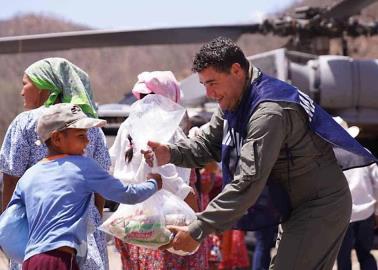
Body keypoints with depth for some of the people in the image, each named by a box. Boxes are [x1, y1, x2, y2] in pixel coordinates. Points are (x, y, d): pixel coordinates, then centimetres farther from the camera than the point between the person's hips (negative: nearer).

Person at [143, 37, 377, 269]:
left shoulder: (269, 112, -28)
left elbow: (248, 183, -33)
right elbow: (208, 144, 7)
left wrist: (197, 231, -33)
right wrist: (171, 154, -15)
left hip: (322, 206, -10)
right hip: (298, 207, 10)